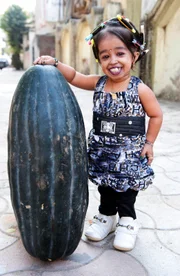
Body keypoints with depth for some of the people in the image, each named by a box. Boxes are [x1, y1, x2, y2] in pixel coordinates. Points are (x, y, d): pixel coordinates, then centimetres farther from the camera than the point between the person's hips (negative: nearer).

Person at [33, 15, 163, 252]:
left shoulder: (140, 89, -15)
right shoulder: (98, 83, -4)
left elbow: (156, 116, -6)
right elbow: (74, 76, 5)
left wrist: (148, 143, -6)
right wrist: (55, 63, -10)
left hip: (128, 153, -4)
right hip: (102, 151, 4)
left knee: (126, 188, 12)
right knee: (104, 187, 19)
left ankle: (127, 221, 34)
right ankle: (107, 216, 41)